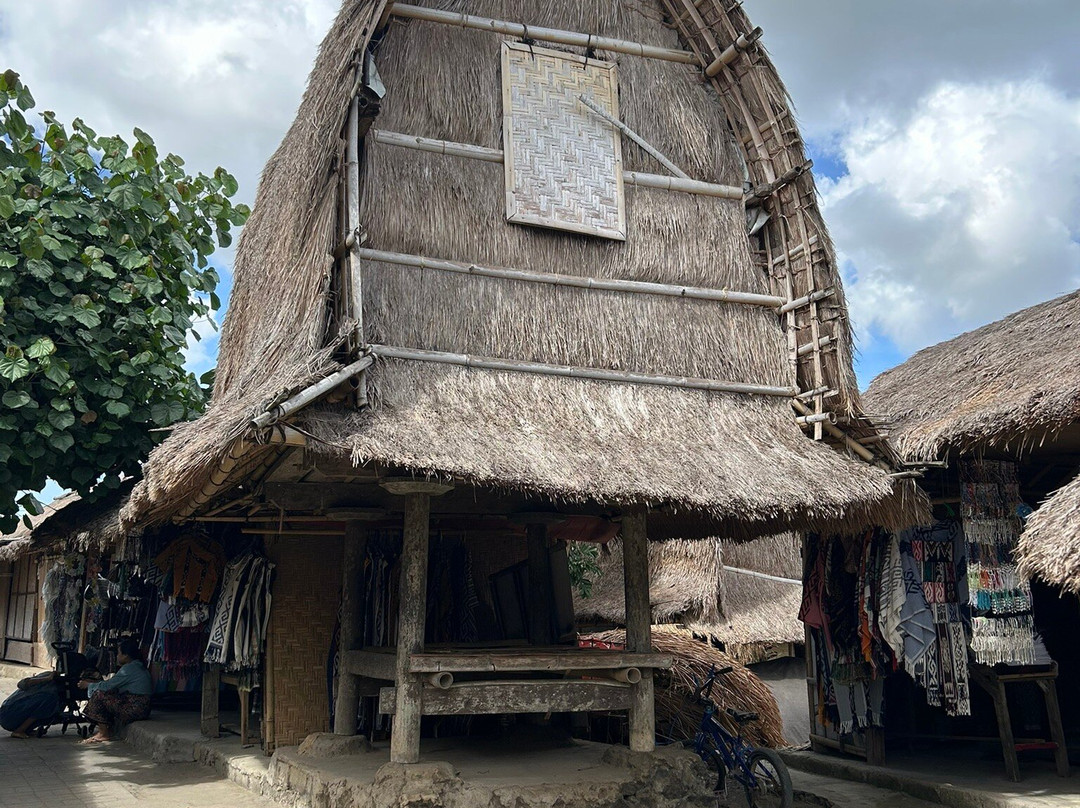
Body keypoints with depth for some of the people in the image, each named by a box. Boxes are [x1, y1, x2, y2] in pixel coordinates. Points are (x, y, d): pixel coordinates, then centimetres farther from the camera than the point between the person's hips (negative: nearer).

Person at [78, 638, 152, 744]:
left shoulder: (129, 669, -15)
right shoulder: (137, 666, 16)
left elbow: (107, 686, -12)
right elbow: (112, 684, 23)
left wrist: (88, 685, 5)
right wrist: (92, 682, 21)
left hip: (135, 709, -10)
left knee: (99, 695, -8)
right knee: (106, 694, 17)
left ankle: (104, 733, -1)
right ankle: (106, 730, 14)